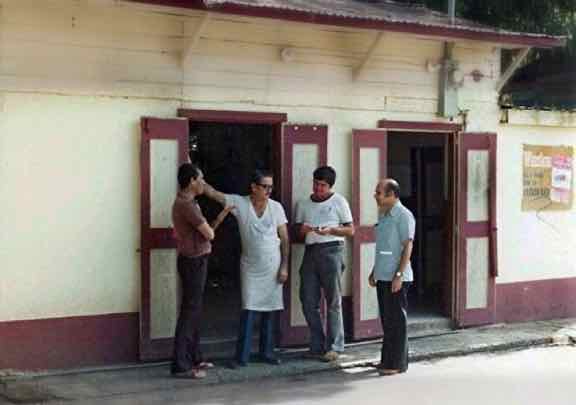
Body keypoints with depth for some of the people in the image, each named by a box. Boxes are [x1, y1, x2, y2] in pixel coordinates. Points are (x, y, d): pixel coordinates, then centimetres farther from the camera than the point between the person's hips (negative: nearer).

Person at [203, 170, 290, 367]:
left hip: (273, 266, 2)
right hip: (250, 267, -2)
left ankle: (267, 352, 19)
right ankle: (241, 356, 2)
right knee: (248, 310, -4)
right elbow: (213, 193, -11)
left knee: (270, 310, 7)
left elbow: (284, 239, 1)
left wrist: (284, 266, -3)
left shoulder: (276, 207, -3)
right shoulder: (239, 203, -7)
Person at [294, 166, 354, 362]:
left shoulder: (338, 202, 4)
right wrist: (302, 230, -5)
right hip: (310, 252, 5)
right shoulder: (303, 204, 16)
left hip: (331, 250, -5)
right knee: (308, 301, 2)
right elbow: (297, 231, 19)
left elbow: (350, 229, 3)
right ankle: (317, 346, 11)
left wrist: (331, 230, -14)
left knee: (333, 301, -4)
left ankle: (334, 347, -1)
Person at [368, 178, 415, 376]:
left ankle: (397, 363, 2)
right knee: (386, 320, 13)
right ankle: (387, 360, 21)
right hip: (383, 277, 9)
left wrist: (399, 275, -21)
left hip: (396, 278, -9)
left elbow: (408, 247, -16)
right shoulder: (383, 215, 16)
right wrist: (374, 271, 20)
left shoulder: (403, 216, -11)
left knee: (396, 321, -4)